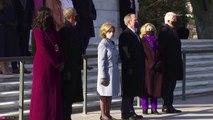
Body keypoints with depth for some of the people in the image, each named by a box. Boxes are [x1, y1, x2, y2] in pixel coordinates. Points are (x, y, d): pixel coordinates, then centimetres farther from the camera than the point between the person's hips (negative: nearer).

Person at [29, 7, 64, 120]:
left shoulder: (52, 30, 12)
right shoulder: (39, 31, -9)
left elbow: (59, 46, 10)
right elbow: (43, 49, -15)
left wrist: (61, 62, -5)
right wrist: (56, 63, -12)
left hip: (55, 66, 7)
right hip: (43, 65, -7)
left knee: (55, 93, 6)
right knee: (43, 93, -2)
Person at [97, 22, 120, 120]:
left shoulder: (112, 43, 12)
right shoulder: (103, 44, -12)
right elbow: (101, 61, -14)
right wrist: (103, 76, -17)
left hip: (114, 73, 8)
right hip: (107, 73, -8)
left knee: (110, 95, 13)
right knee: (104, 95, 1)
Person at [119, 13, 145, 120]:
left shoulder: (135, 34, 17)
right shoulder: (125, 35, -11)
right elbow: (124, 53, -17)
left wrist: (142, 66, 17)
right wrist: (129, 68, -21)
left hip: (137, 69, 9)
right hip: (130, 69, -9)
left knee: (132, 91, 13)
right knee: (128, 92, -4)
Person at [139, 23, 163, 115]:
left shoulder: (156, 41, 17)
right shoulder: (142, 41, -1)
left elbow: (160, 55, 17)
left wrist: (159, 63, -1)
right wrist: (152, 65, -9)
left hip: (156, 69, 5)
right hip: (146, 68, -5)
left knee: (155, 88, 4)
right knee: (146, 88, -4)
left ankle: (154, 108, 8)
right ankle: (144, 108, 1)